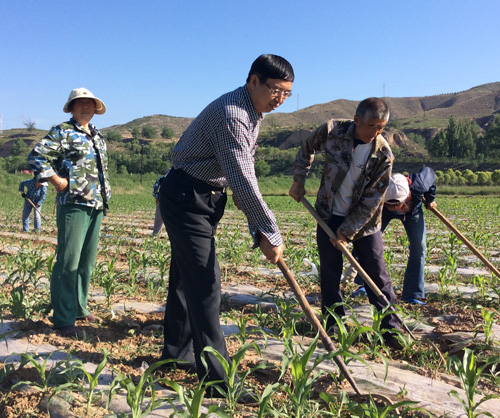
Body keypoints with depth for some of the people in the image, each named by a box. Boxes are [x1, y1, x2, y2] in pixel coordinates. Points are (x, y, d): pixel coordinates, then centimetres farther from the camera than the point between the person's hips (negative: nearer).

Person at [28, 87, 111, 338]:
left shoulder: (98, 137, 18)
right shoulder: (63, 132, -4)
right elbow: (36, 157, -12)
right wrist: (57, 181, -13)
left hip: (97, 205, 7)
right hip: (74, 205, -7)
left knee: (87, 260, 13)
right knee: (69, 262, -7)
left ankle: (79, 307, 27)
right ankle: (64, 319, 1)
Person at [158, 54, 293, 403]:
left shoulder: (252, 114, 9)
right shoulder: (230, 114, -24)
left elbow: (245, 172, 13)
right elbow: (242, 180, -29)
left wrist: (259, 229, 9)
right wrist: (270, 233, -26)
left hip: (206, 198, 10)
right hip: (185, 197, -10)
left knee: (186, 276, 16)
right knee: (204, 282, -11)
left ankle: (176, 352, 31)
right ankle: (216, 379, -5)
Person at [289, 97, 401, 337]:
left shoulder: (383, 155, -18)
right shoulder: (332, 131, -14)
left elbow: (372, 201, -15)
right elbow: (307, 150, 8)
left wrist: (347, 231, -15)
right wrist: (299, 181, 2)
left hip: (363, 220, -1)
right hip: (329, 215, 1)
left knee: (376, 272, 2)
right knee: (329, 272, 3)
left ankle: (391, 326, 14)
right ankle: (334, 325, 17)